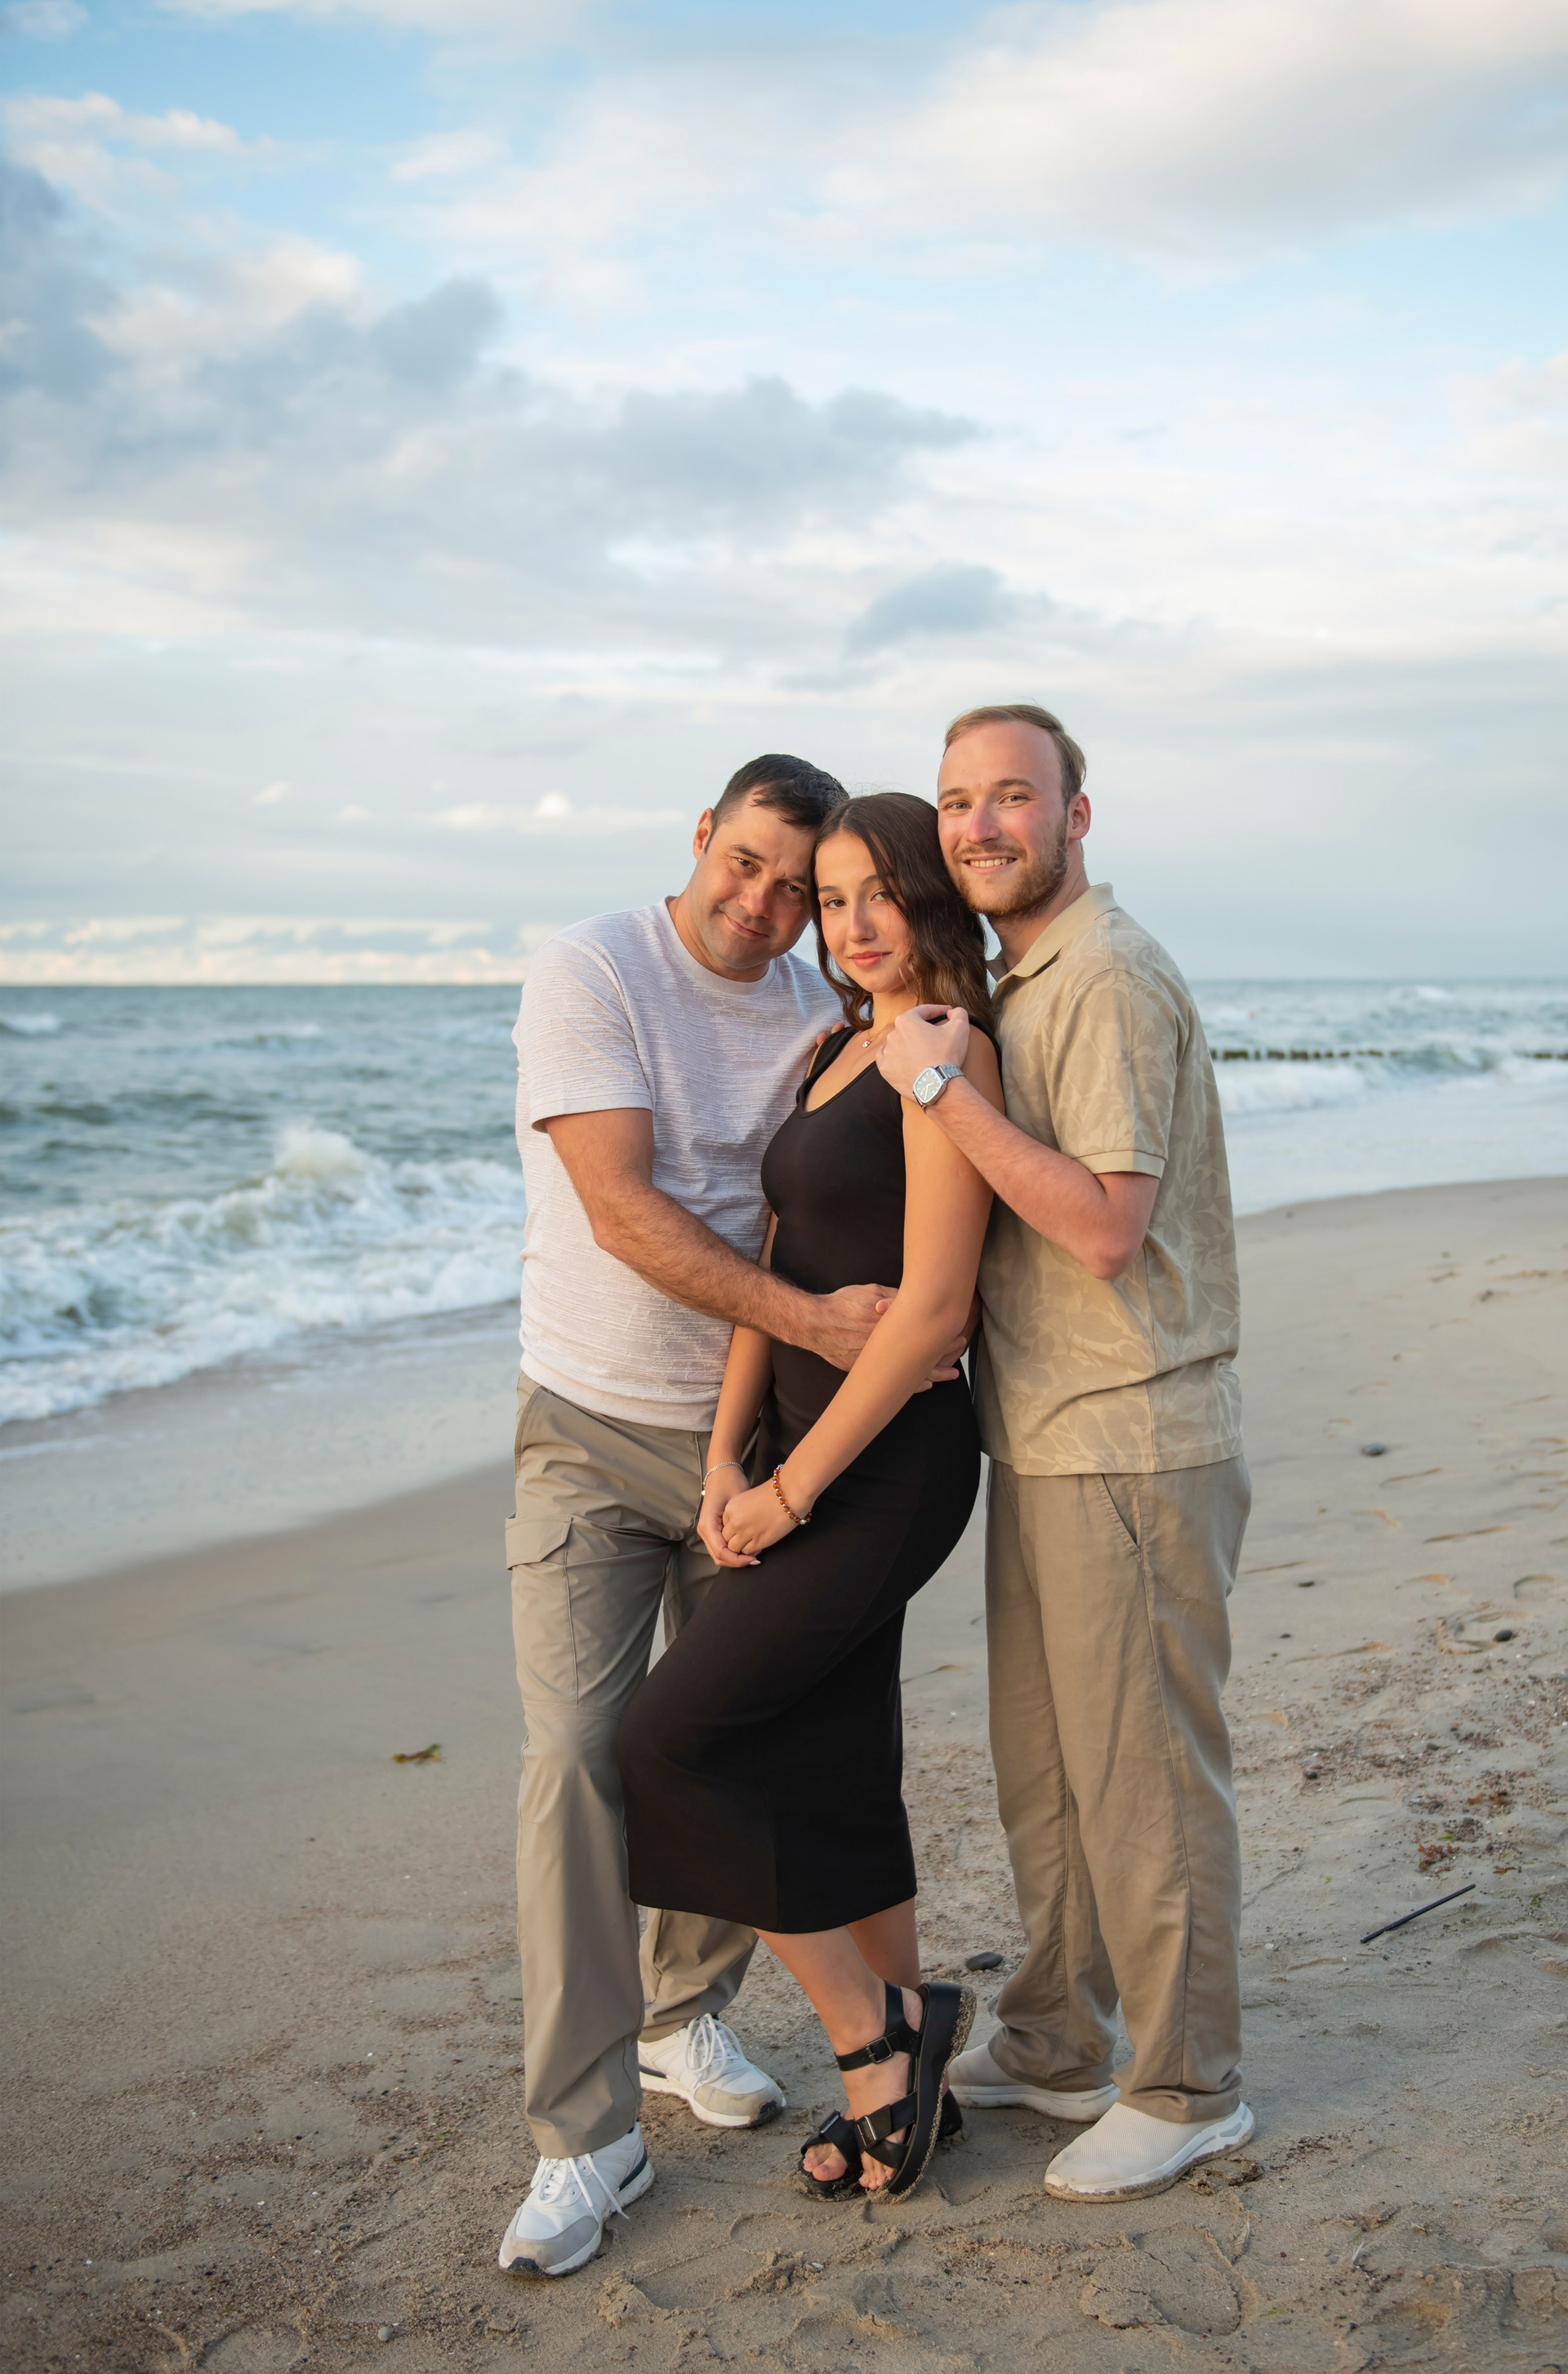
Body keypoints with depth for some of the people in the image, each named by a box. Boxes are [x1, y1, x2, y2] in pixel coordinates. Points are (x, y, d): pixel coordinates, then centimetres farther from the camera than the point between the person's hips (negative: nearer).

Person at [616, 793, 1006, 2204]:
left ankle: (879, 2034, 8)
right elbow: (776, 1270, 11)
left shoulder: (949, 1057, -14)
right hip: (805, 1453, 8)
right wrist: (728, 1457, 1)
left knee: (675, 1734, -6)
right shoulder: (838, 1054, 13)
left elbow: (932, 1309, -19)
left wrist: (796, 1486, -15)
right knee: (832, 1774, 13)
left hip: (891, 1463, -8)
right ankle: (901, 2080, 28)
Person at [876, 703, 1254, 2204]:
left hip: (1130, 1448, -10)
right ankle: (1052, 2047, 33)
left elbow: (1106, 1227, -25)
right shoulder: (1013, 983, 15)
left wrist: (939, 1086, -22)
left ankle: (1186, 2089, 18)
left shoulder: (1107, 978, -16)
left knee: (1143, 1775, 2)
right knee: (1042, 1764, 18)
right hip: (1042, 1442, 10)